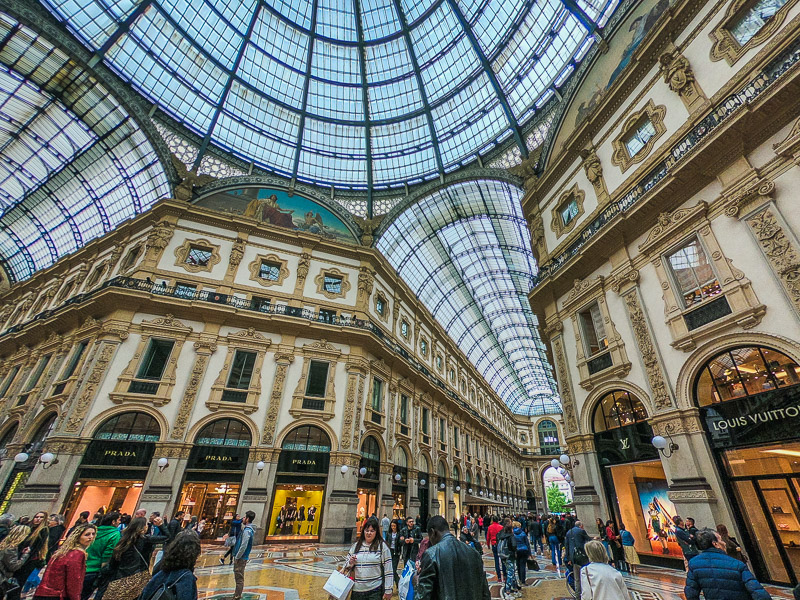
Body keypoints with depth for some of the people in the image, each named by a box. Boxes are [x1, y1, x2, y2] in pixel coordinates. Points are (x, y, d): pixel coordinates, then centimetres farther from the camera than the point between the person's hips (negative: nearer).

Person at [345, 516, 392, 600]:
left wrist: (388, 590, -6)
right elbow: (347, 566, 14)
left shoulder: (382, 546, -6)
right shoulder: (355, 546, 6)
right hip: (356, 591, 4)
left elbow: (388, 570, -5)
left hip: (375, 591, -4)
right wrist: (351, 563, -7)